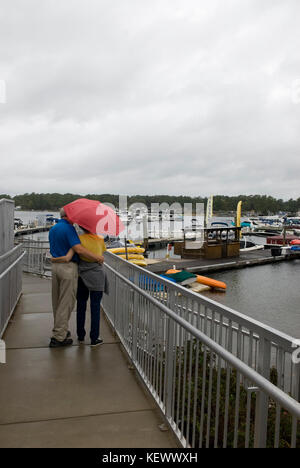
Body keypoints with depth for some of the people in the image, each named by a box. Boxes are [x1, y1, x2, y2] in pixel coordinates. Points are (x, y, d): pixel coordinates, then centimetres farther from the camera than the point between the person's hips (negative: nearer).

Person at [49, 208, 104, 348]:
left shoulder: (52, 229, 14)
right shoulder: (69, 228, -13)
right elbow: (79, 249, -22)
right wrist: (97, 258, -15)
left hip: (55, 265, 9)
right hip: (68, 267, -9)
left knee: (57, 301, 16)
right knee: (66, 302, -2)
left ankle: (60, 330, 30)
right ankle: (58, 337, 2)